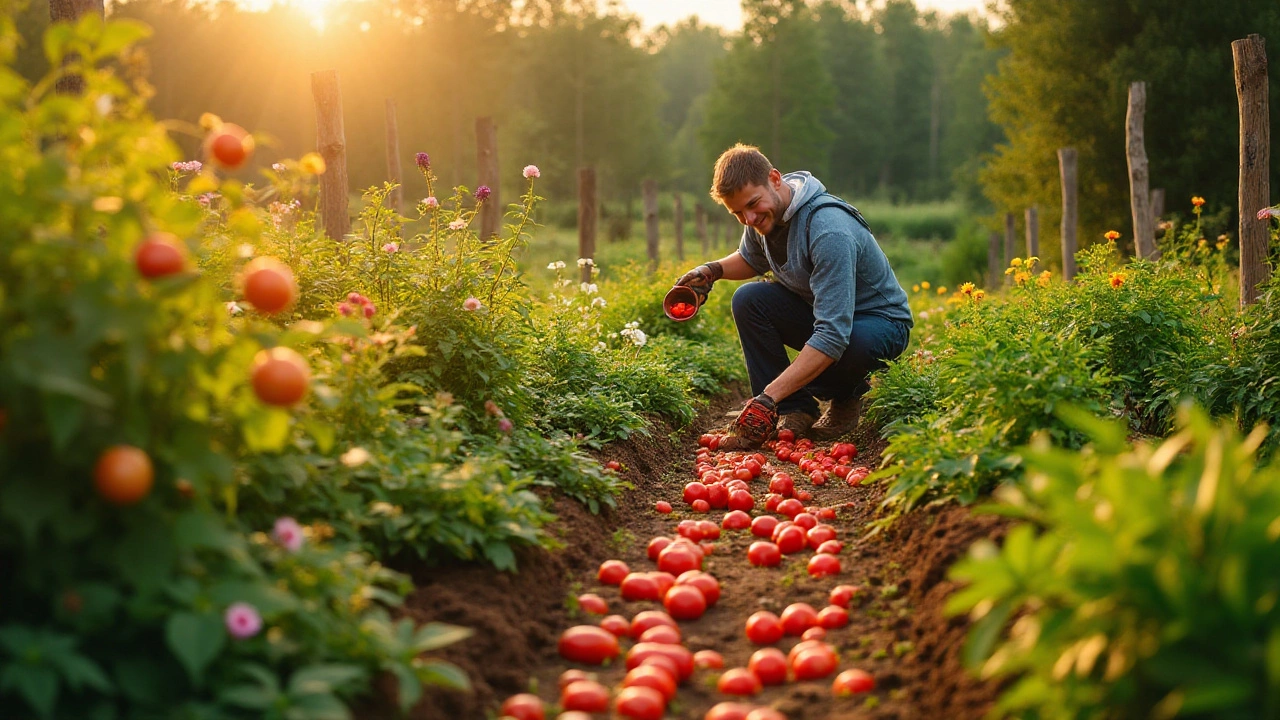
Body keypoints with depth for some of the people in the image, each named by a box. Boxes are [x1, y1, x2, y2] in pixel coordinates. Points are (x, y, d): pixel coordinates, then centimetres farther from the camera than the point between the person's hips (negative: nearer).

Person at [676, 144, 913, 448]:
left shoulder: (830, 231, -35)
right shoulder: (763, 214, -9)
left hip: (880, 320, -7)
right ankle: (795, 410, -10)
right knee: (747, 299, -16)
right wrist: (714, 269, -7)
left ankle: (846, 395, -2)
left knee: (855, 343, -40)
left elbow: (834, 336, -40)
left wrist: (768, 397, -43)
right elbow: (752, 260, 17)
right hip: (817, 310, 7)